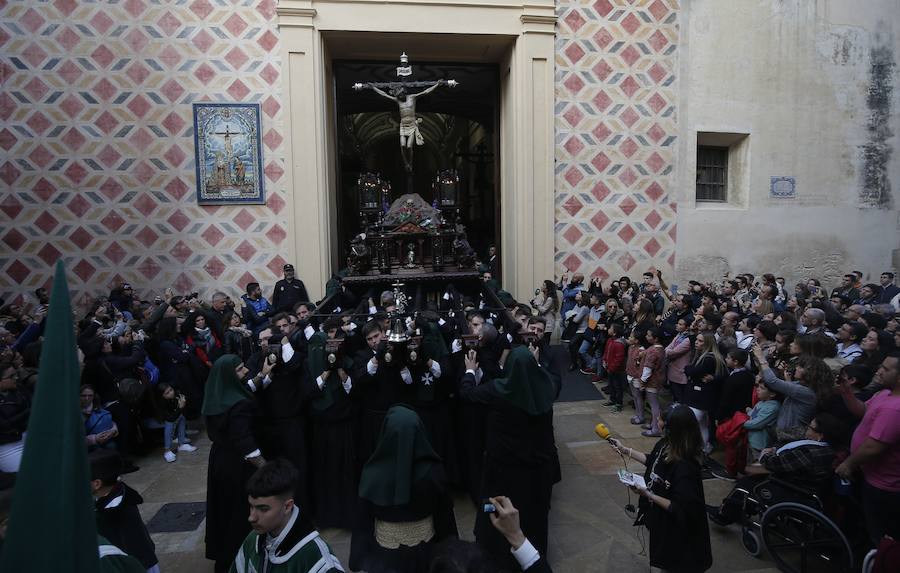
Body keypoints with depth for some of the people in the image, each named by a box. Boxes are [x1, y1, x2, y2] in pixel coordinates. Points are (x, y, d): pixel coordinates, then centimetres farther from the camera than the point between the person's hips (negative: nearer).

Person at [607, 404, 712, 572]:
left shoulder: (685, 468, -38)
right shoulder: (666, 444, -14)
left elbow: (680, 510, -30)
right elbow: (652, 460, 8)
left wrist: (648, 495, -30)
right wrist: (625, 450, 7)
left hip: (675, 529, -7)